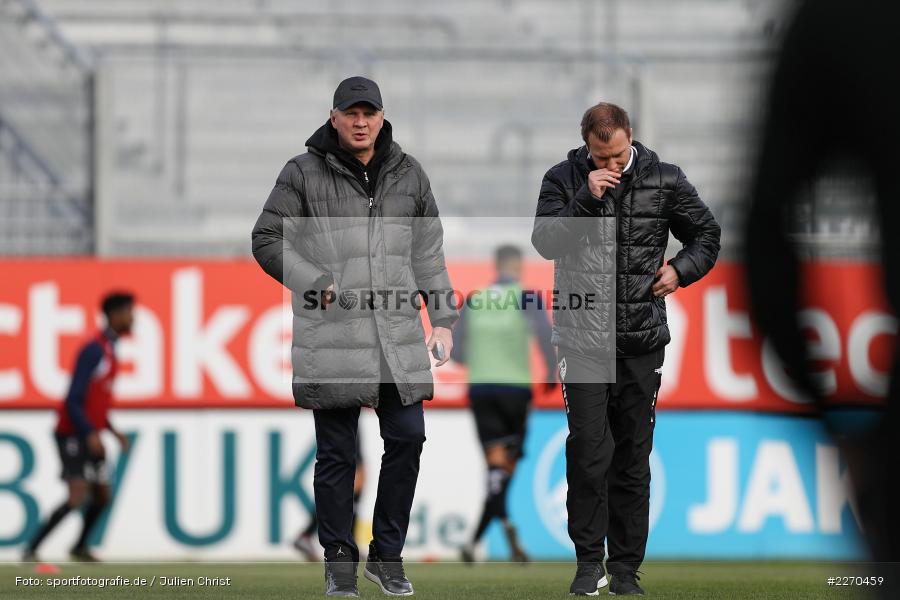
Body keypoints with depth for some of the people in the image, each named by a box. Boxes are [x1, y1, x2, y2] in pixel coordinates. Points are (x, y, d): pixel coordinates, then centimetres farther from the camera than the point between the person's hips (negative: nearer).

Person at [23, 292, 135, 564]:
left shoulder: (110, 350, 13)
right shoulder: (93, 350, -18)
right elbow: (73, 400, -22)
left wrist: (113, 431, 16)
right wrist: (90, 434, -29)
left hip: (92, 436, 9)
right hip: (73, 435, -9)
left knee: (102, 497, 12)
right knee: (78, 496, -18)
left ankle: (80, 547, 31)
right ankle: (31, 550, -16)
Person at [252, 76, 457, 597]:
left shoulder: (408, 174, 11)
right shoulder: (304, 173, -1)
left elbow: (428, 252, 16)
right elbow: (268, 241, 0)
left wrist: (443, 317, 10)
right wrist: (318, 284, -12)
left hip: (399, 337, 4)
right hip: (332, 336, -3)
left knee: (407, 438, 2)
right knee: (337, 454, 1)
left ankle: (387, 555, 15)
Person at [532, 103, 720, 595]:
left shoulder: (665, 181, 3)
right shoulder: (564, 180, 0)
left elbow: (706, 235, 15)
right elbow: (544, 241, -11)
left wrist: (681, 270, -2)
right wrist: (586, 199, -20)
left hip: (643, 338, 2)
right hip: (582, 337, -2)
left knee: (632, 457, 6)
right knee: (587, 449, -10)